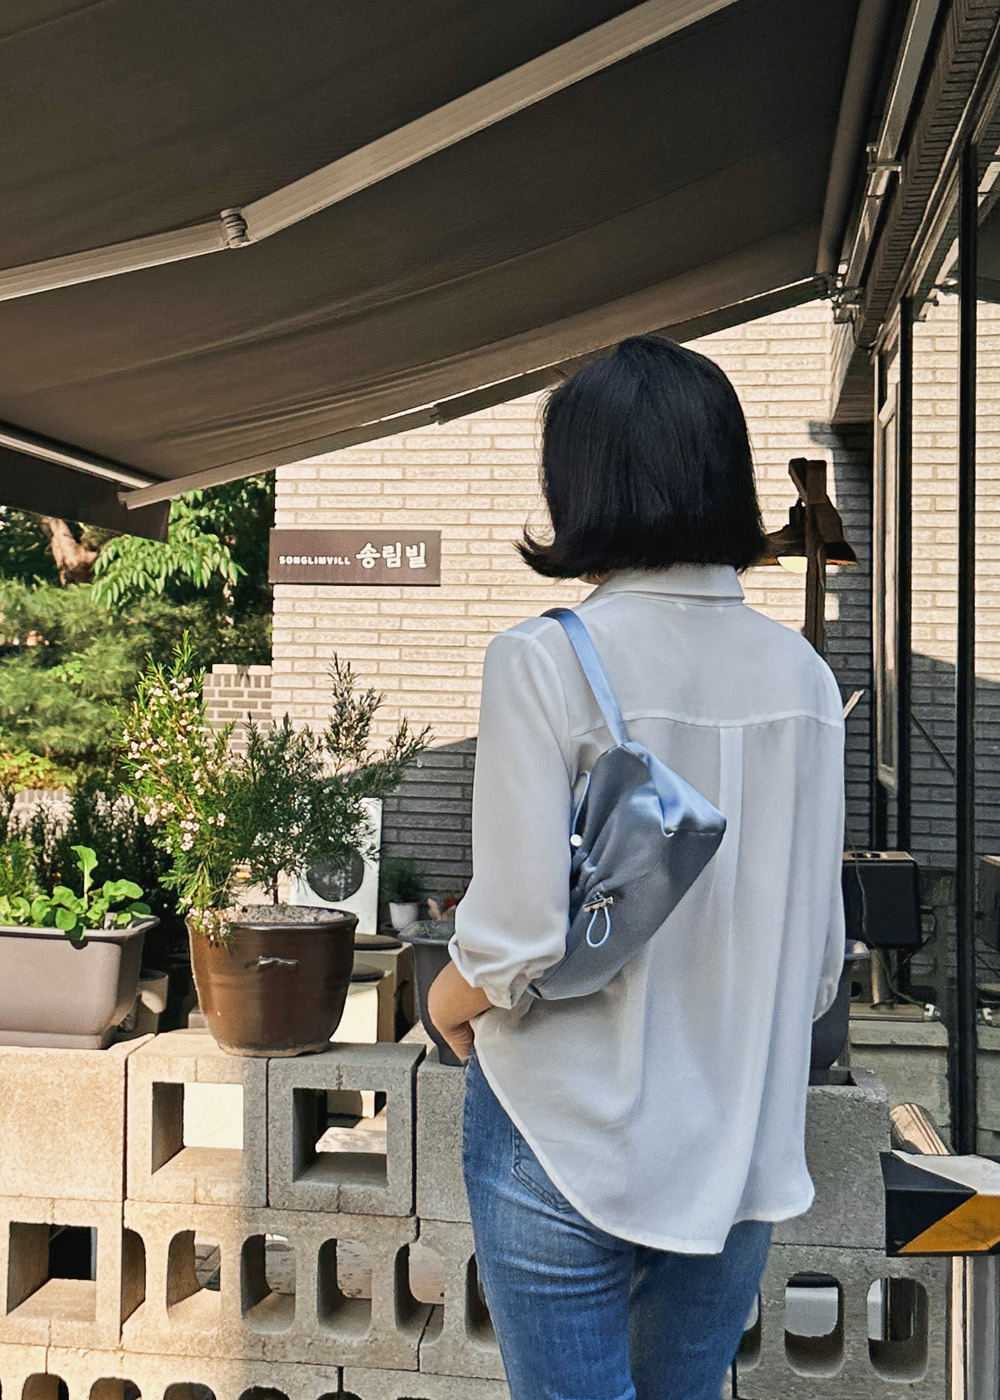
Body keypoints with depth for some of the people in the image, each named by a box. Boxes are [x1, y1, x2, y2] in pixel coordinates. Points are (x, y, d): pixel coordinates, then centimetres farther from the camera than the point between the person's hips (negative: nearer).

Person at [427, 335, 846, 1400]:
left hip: (572, 1149, -5)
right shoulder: (803, 676, -1)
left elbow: (518, 942, -19)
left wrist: (446, 1003, 2)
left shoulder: (545, 661, -17)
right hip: (743, 1152, 5)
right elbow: (821, 947, 5)